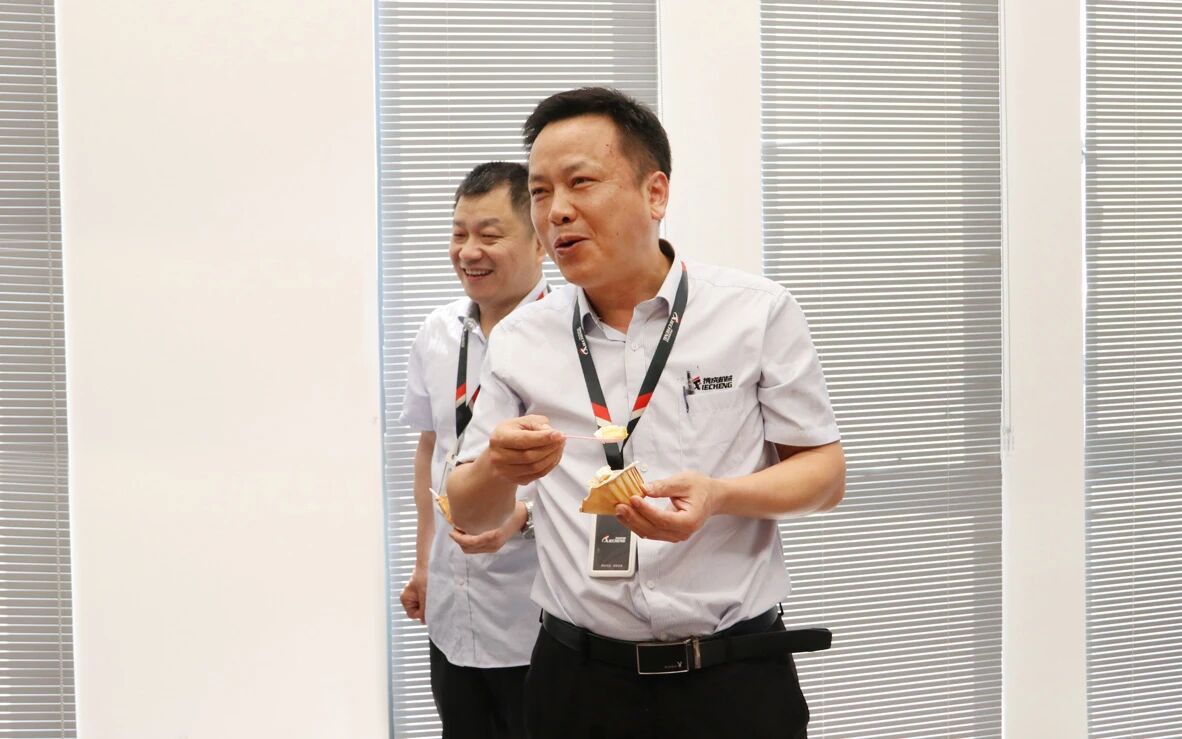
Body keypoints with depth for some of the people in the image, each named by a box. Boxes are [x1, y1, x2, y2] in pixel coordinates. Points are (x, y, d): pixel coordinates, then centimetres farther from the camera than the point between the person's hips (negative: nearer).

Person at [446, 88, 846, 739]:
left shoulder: (757, 312, -3)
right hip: (575, 684, 2)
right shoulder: (520, 340, 4)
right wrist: (497, 469, -15)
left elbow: (825, 473, -1)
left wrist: (718, 497, -20)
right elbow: (470, 514, 8)